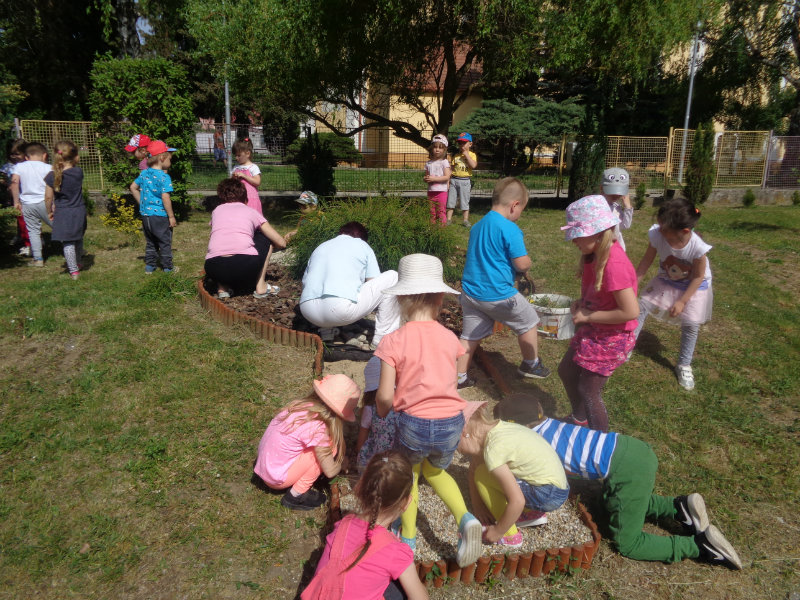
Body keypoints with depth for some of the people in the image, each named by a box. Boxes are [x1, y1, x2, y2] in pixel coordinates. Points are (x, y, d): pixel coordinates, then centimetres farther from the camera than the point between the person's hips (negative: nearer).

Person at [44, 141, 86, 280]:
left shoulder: (52, 176, -11)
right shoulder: (79, 172, -9)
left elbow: (48, 197, -4)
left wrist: (51, 211, 11)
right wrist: (75, 163, 10)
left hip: (62, 213, -3)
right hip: (79, 211, 3)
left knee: (68, 243, 5)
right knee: (79, 239, 22)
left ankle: (74, 270, 7)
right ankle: (77, 263, 40)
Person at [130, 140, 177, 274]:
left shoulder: (144, 173, 6)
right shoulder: (164, 176, -16)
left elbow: (133, 187, 17)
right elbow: (165, 197, -21)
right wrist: (171, 216, -15)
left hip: (145, 214, 7)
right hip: (159, 215, -7)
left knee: (150, 241, 20)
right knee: (165, 242, 7)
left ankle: (149, 265, 25)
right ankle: (167, 268, 15)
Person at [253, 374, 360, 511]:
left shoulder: (300, 404, -4)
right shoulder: (318, 428, -25)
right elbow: (330, 471, -15)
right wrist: (341, 463, 7)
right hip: (276, 479, -8)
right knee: (330, 446, -13)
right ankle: (296, 495, -4)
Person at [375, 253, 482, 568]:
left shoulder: (393, 342, -13)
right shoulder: (449, 338, -2)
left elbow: (385, 396, -13)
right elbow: (451, 382, 5)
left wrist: (382, 412, 8)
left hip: (413, 424, -3)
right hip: (451, 423, 3)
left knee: (408, 475, 27)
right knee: (436, 471, 31)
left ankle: (408, 537, 39)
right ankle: (465, 519, 10)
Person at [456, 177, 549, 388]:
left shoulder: (477, 226, 10)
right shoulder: (510, 229, -18)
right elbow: (522, 263, -20)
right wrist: (527, 263, 5)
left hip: (470, 290, 7)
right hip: (498, 294, -7)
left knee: (470, 336, 14)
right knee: (527, 322, 17)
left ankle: (459, 377, 18)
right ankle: (531, 364, 34)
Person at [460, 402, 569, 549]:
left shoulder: (493, 449, -24)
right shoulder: (497, 427, 2)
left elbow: (517, 501, -26)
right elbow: (473, 467, 17)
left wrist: (498, 532, -12)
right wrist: (477, 504, 18)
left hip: (549, 495, -9)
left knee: (482, 475, -11)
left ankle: (510, 536, 0)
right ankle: (534, 513, 19)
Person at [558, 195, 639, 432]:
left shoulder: (613, 264, -31)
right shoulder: (594, 255, -2)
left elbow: (630, 311, -30)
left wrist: (588, 316, -22)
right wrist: (581, 303, -4)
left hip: (612, 337, -10)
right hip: (593, 330, 10)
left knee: (588, 391, 2)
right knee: (566, 371, 22)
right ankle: (579, 419, 46)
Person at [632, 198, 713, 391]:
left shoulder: (697, 247, -37)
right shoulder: (657, 235, -31)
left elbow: (698, 277, -20)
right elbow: (646, 261, -13)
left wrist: (682, 301, -17)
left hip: (694, 286, -3)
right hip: (666, 280, 3)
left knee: (691, 324, 0)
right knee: (642, 306, -5)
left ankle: (684, 366, 21)